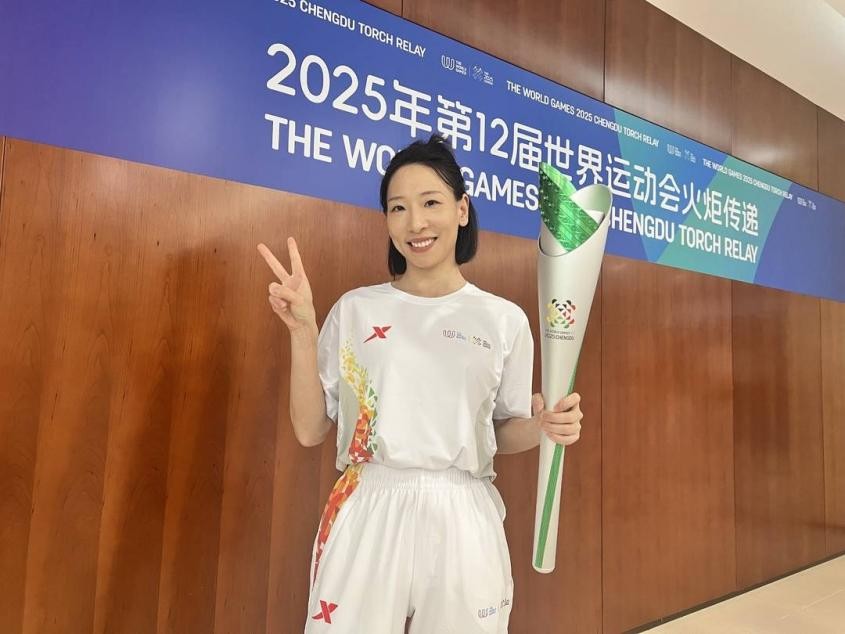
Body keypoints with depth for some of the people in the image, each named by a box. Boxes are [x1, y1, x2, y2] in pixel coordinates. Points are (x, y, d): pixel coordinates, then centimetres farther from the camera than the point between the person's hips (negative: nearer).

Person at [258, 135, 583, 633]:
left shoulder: (505, 319, 1)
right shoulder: (355, 310, 0)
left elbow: (503, 432, 11)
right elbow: (310, 430, 0)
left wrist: (543, 426, -11)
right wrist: (302, 330, -10)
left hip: (462, 523, 1)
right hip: (368, 519, 0)